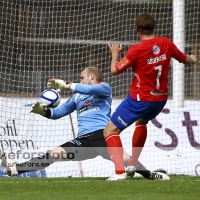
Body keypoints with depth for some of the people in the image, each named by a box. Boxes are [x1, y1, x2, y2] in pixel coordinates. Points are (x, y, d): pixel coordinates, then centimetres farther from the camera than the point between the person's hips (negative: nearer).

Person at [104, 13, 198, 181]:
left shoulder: (137, 50, -19)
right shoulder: (166, 44, -3)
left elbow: (115, 70, -12)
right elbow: (185, 59, 16)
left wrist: (115, 53, 9)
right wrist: (192, 59, 41)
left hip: (140, 99, -7)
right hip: (161, 99, 7)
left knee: (110, 130, -2)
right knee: (141, 122, 37)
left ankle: (120, 171, -18)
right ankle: (132, 164, 34)